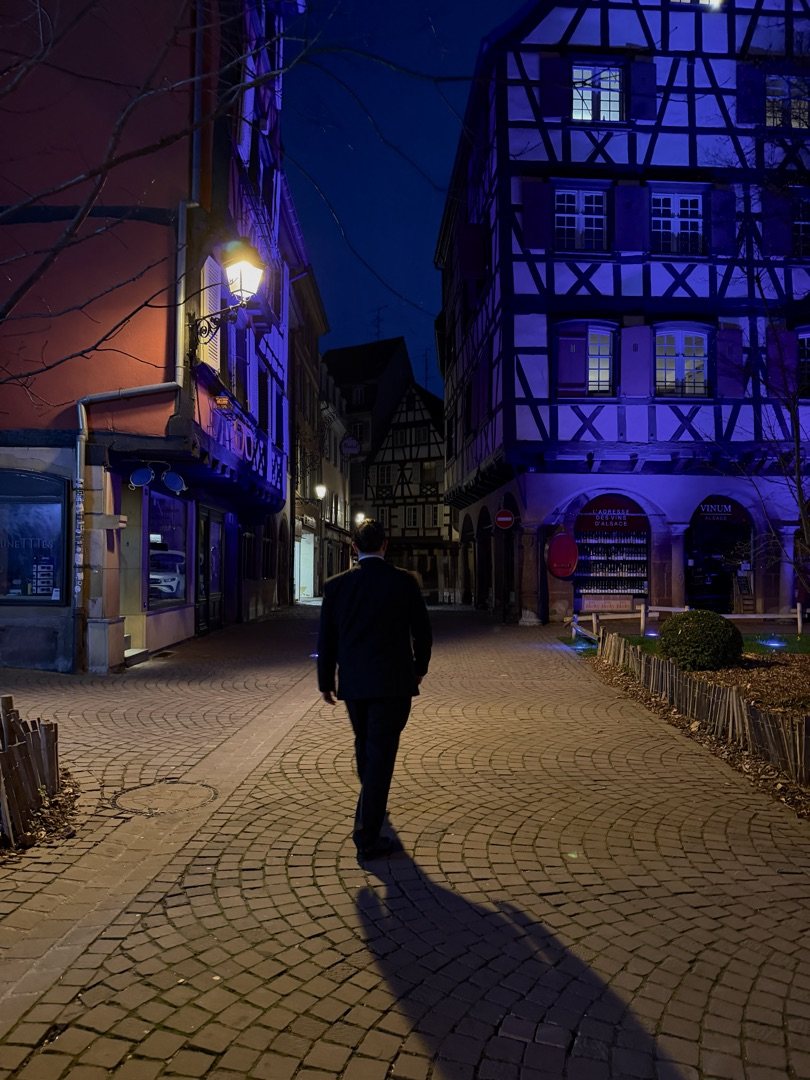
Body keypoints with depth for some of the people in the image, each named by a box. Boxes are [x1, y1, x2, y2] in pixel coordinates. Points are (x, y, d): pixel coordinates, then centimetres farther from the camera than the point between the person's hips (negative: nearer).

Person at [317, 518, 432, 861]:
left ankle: (370, 804, 48)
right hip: (393, 681, -3)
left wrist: (325, 682, 13)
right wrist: (420, 667, 16)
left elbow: (326, 639, 1)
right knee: (381, 754, 0)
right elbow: (422, 632, -2)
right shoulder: (404, 581, -8)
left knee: (365, 746, 24)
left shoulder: (336, 585, -2)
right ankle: (367, 837, 0)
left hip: (353, 682, 4)